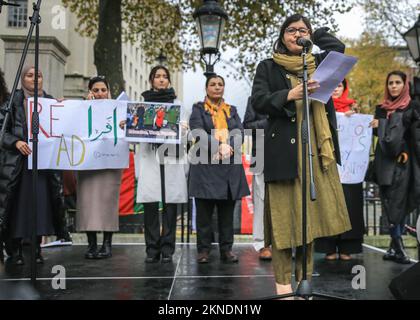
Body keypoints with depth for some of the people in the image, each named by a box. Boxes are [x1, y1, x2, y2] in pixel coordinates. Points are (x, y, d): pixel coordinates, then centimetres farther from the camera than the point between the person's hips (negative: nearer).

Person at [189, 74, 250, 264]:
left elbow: (239, 131, 5)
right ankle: (204, 249, 9)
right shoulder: (198, 108, 10)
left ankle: (226, 249, 12)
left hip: (230, 166, 3)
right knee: (204, 211, 1)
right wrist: (219, 146, -19)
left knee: (227, 212, 5)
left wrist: (228, 147, -15)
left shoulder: (232, 110, 20)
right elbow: (198, 132, -7)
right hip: (205, 165, -3)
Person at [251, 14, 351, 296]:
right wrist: (289, 95, -20)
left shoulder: (318, 63, 18)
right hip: (284, 149, -3)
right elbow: (258, 101, -5)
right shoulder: (268, 67, 8)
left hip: (317, 149, 4)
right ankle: (283, 282, 4)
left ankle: (305, 278, 15)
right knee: (284, 214, -5)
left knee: (311, 213, 5)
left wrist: (314, 35, 16)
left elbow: (338, 47, 2)